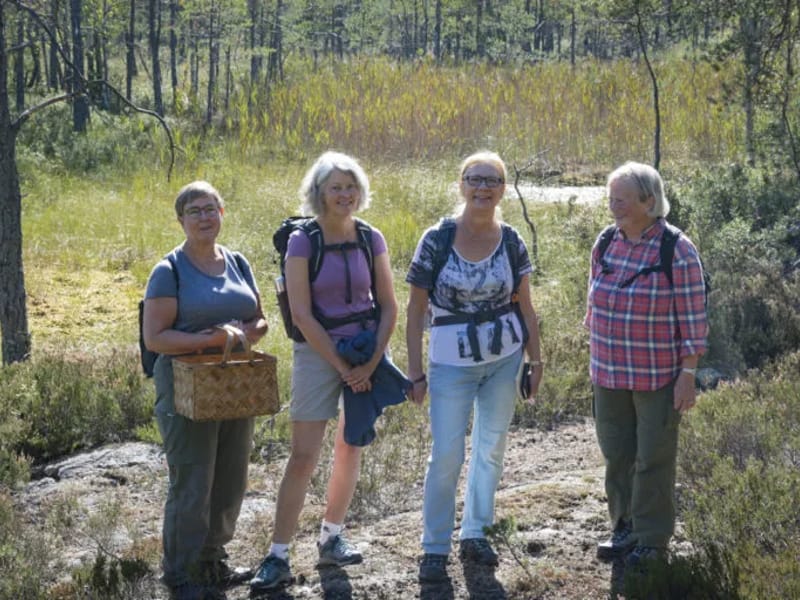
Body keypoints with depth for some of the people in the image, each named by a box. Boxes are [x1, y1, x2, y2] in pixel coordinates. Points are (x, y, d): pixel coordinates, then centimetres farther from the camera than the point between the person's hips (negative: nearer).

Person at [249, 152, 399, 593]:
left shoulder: (371, 240, 0)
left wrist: (371, 362, -8)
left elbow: (388, 306, 3)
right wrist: (341, 366, -12)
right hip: (318, 353, -3)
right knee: (303, 457, -6)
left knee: (351, 449, 10)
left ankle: (331, 537, 26)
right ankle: (277, 558, -2)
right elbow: (301, 314, -12)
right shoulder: (302, 242, -9)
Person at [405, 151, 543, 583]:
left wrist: (536, 360, 5)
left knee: (491, 448, 11)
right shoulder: (436, 240, -11)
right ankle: (435, 548, 12)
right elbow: (416, 310, -6)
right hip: (452, 362, -3)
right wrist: (415, 372, -8)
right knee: (446, 455, -1)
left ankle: (474, 535, 26)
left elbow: (524, 306, 6)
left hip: (504, 359, 3)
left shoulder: (510, 241, -2)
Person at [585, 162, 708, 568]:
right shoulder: (605, 245, 3)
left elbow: (693, 318, -11)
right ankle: (625, 527, 29)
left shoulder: (677, 251, -13)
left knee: (653, 459, 5)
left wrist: (687, 374, -13)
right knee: (616, 455, 13)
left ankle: (652, 538, 17)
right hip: (609, 375, 5)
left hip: (658, 378, -5)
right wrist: (595, 359, 15)